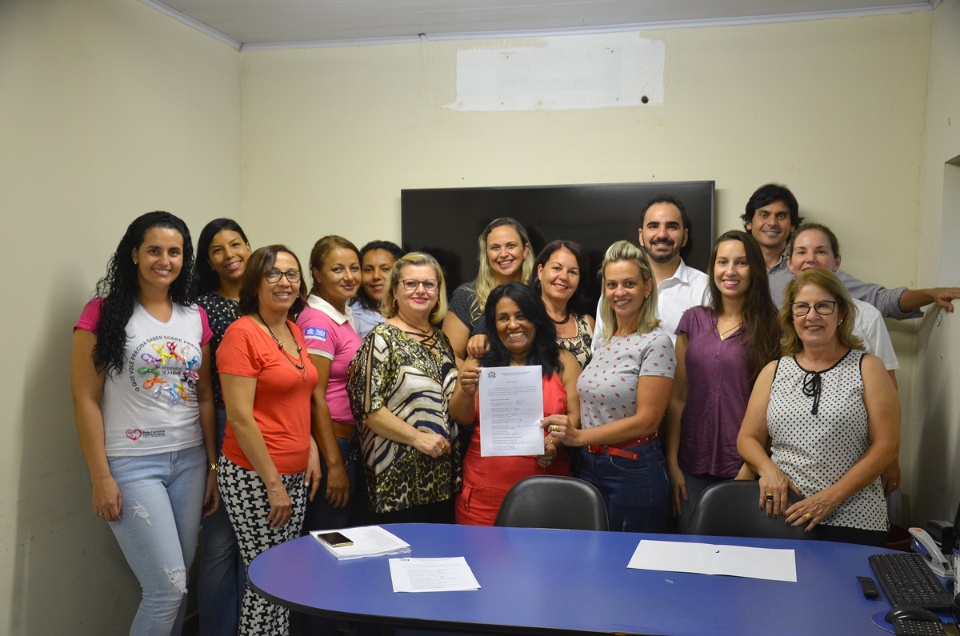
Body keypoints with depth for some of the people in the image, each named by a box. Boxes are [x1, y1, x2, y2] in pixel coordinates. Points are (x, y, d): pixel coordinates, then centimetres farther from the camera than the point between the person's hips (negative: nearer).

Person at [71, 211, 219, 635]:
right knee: (168, 586, -6)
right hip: (132, 465, -5)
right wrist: (101, 478, -11)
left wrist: (213, 466, 9)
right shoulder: (103, 313, -6)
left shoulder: (195, 318, 8)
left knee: (175, 584, 11)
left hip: (190, 462, 5)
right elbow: (85, 399, -8)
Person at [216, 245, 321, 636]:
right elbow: (240, 417, -17)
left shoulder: (294, 331, 10)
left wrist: (311, 449, 6)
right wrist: (273, 483, -16)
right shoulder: (242, 333, -13)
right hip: (253, 476, -7)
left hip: (295, 473, 7)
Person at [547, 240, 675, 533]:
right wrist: (560, 437, 1)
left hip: (634, 471, -6)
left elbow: (647, 420, -16)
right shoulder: (602, 341, 10)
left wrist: (580, 437, -19)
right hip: (589, 466, 7)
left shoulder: (656, 344, -11)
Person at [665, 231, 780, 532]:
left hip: (745, 463, -2)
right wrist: (672, 462, 0)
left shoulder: (769, 327, 0)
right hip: (693, 463, 2)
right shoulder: (693, 320, 6)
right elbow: (677, 396, 5)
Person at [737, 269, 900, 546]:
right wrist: (768, 469, -11)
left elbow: (886, 445, -5)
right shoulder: (773, 371, 9)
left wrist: (831, 498, -13)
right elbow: (747, 438, 11)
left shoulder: (868, 368, 1)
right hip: (780, 514, 2)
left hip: (853, 523, -2)